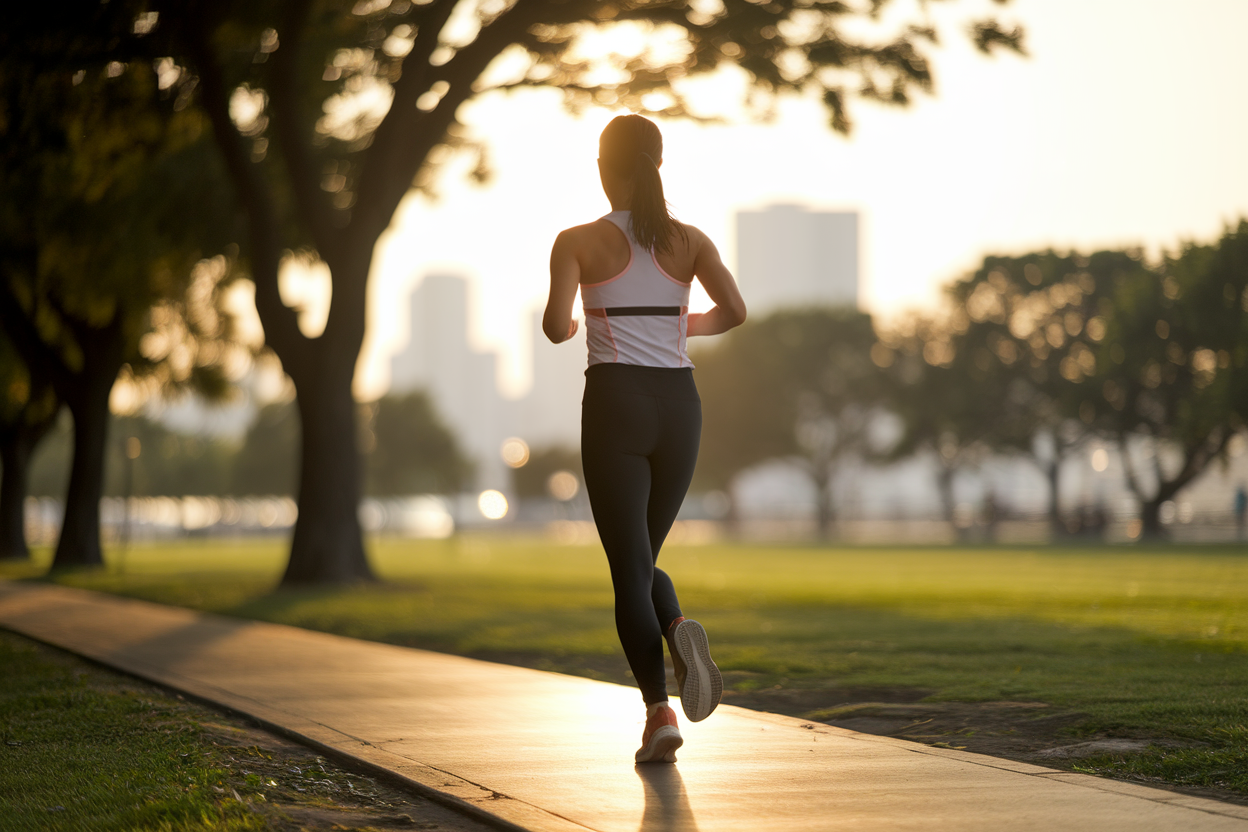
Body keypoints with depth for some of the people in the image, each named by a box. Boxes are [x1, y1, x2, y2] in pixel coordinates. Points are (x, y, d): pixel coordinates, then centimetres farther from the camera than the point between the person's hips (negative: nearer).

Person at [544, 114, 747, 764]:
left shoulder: (578, 241, -1)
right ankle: (679, 630, -14)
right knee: (643, 558, 18)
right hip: (678, 401, 3)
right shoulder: (687, 240, 6)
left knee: (629, 568, 0)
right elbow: (734, 309, -6)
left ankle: (659, 711, -13)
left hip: (615, 401, -3)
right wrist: (683, 326, 14)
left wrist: (569, 326, 11)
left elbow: (556, 326, -13)